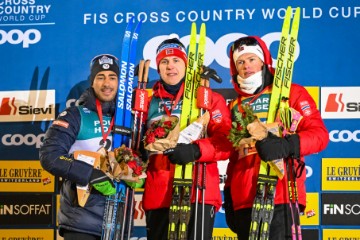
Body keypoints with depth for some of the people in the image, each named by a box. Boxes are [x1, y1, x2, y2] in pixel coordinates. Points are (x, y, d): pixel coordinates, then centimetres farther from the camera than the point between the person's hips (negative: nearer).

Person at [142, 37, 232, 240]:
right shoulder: (149, 101, 18)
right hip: (157, 194, 4)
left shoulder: (209, 98, 8)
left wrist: (195, 151, -22)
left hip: (198, 192, -4)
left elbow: (226, 141, -5)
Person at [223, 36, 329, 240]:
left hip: (280, 198, -5)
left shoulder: (291, 93, 6)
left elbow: (319, 134, -4)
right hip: (243, 201, 5)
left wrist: (286, 145, -22)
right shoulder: (234, 107, 21)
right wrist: (229, 194, 20)